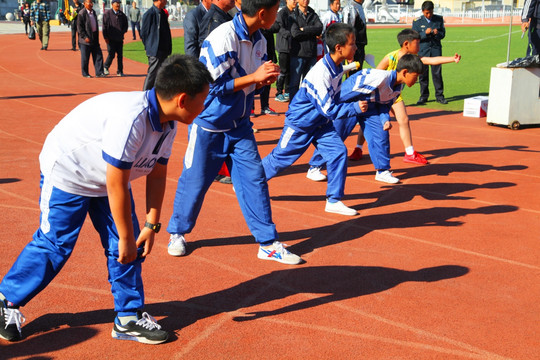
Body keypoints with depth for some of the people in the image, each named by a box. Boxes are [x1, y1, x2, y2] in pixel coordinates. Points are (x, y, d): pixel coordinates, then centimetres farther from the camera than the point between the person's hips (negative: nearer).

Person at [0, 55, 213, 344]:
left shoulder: (167, 124, -10)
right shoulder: (130, 118, -38)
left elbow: (157, 175, -1)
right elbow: (116, 185, -32)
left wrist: (151, 225, -5)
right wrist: (126, 238, -22)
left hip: (110, 177, 8)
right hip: (67, 173, -8)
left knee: (127, 247, 3)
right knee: (54, 245, 0)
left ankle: (129, 318, 15)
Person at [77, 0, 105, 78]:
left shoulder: (93, 12, 13)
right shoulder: (81, 14, -10)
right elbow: (79, 27, -13)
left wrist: (97, 36, 16)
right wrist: (85, 37, -20)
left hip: (94, 39, 7)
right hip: (86, 39, -7)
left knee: (98, 55, 1)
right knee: (85, 58, 1)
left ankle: (99, 72, 3)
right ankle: (85, 73, 10)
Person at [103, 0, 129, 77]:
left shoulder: (122, 14, 8)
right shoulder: (107, 13, -3)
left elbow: (126, 24, 20)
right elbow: (104, 26, -3)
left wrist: (123, 32, 3)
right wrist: (105, 37, -8)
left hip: (120, 38, 4)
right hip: (111, 39, -4)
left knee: (120, 55, 3)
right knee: (111, 55, -5)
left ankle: (120, 71, 10)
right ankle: (105, 67, 20)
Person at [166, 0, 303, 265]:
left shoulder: (259, 41, 2)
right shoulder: (222, 38, -22)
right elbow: (214, 85, -23)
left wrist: (265, 80, -11)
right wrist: (254, 77, -24)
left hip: (240, 125, 6)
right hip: (209, 125, -6)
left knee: (254, 178, 3)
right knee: (194, 181, 5)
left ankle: (268, 243, 10)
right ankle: (177, 233, 28)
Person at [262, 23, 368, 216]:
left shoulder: (338, 67, -3)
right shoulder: (321, 73, -31)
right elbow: (328, 109, -28)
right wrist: (355, 107, -27)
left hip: (321, 123, 8)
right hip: (300, 123, -8)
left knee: (339, 152, -6)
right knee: (280, 158, 4)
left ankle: (334, 201, 3)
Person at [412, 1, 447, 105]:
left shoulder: (439, 19, 7)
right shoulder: (417, 22, 2)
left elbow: (443, 34, 8)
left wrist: (437, 33, -15)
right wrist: (425, 33, -18)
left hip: (436, 50, 1)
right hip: (422, 51, -1)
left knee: (437, 73, -2)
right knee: (423, 74, 2)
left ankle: (439, 95, 7)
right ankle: (423, 96, 12)